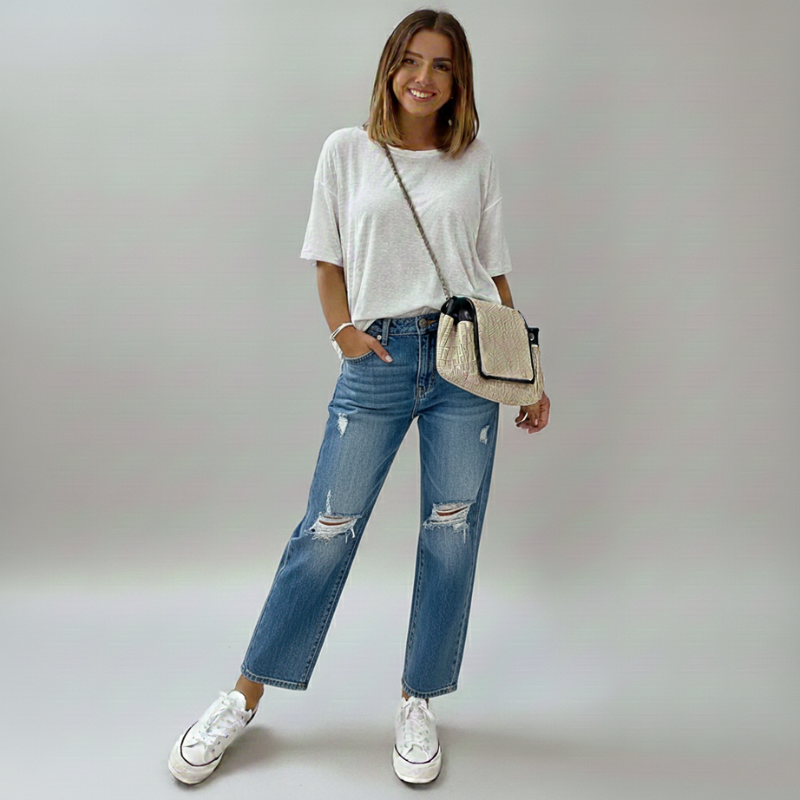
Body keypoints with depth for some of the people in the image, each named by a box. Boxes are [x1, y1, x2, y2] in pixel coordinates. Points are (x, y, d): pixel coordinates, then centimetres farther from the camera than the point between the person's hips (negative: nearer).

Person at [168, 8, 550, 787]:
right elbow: (330, 264, 9)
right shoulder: (347, 151, 8)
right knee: (326, 532, -1)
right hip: (378, 360, -1)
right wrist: (344, 333, -8)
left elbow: (496, 274, 12)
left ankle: (418, 703, 23)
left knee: (450, 537, 4)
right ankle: (245, 698, 18)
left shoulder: (475, 161, 11)